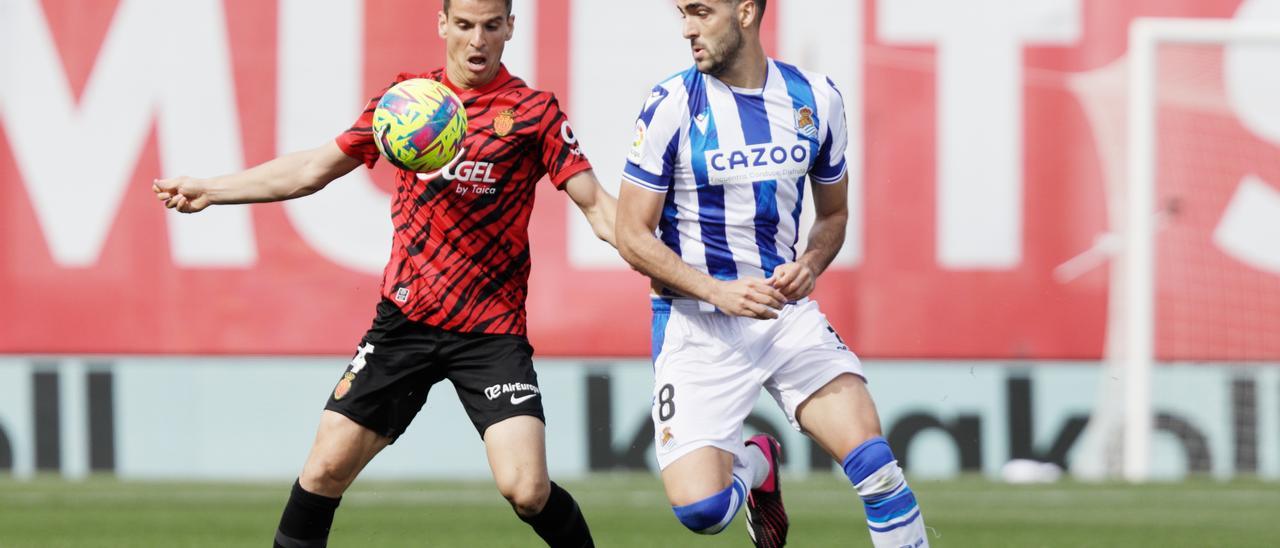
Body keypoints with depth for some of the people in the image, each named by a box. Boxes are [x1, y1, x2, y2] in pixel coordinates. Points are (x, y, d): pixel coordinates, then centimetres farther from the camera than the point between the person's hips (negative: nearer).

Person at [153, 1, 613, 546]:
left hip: (491, 329, -3)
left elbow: (596, 205, -4)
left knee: (525, 489, -16)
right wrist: (209, 190, 12)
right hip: (405, 315, 3)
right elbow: (316, 168, 14)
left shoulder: (534, 111, -2)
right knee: (326, 467, -2)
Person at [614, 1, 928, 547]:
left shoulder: (815, 99, 1)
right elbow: (632, 236, -6)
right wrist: (717, 292, -21)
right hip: (695, 320, -2)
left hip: (787, 311, 2)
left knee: (874, 464, -18)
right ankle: (754, 465, 21)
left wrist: (809, 265, -7)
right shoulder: (671, 106, -9)